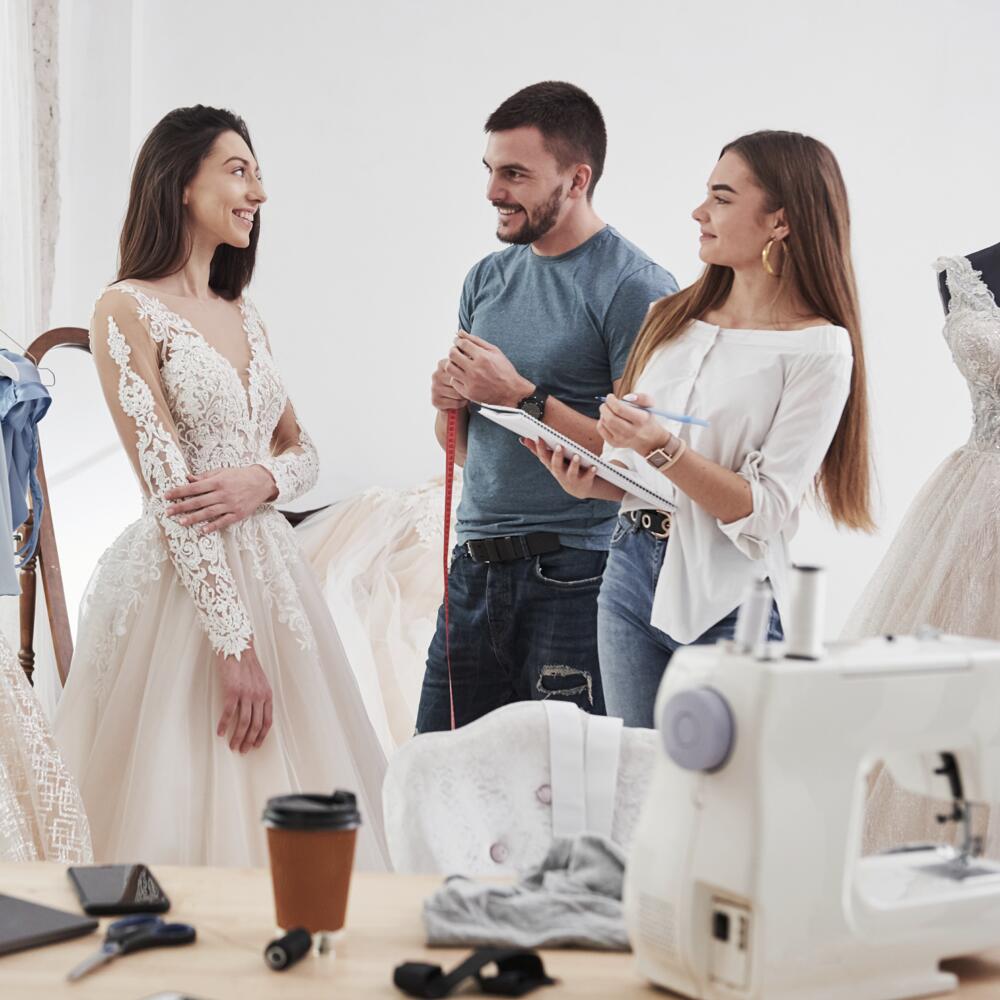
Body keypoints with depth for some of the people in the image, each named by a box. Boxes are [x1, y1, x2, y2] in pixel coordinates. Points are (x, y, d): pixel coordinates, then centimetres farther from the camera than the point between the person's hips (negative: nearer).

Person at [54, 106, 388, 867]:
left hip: (270, 571, 7)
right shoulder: (129, 310, -7)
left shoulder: (243, 314, 15)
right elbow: (169, 489, -14)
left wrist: (262, 478, -9)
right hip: (182, 586, -7)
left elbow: (302, 451, 17)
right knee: (190, 814, -2)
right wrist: (233, 645, -18)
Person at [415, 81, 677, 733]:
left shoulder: (635, 288, -9)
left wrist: (521, 397, -16)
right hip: (475, 565, 7)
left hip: (574, 576, -6)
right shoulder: (488, 278, 14)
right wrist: (450, 402, -1)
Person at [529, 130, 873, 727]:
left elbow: (763, 510, -15)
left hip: (732, 608, -5)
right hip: (634, 572, 6)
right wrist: (591, 481, -4)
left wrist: (665, 449, -24)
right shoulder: (673, 317, 10)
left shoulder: (820, 349, -9)